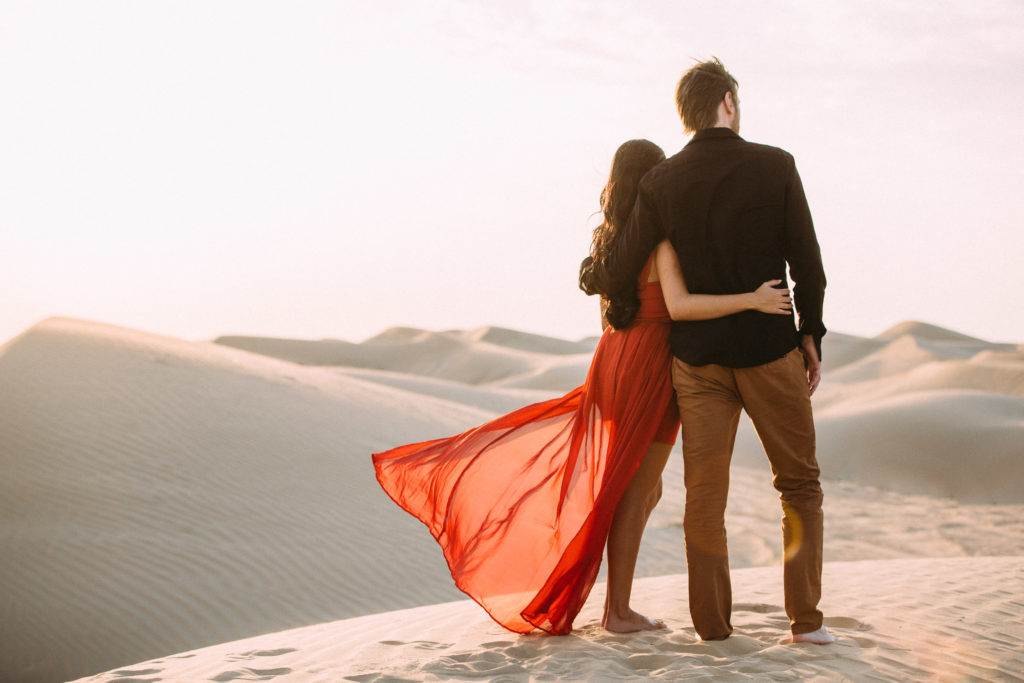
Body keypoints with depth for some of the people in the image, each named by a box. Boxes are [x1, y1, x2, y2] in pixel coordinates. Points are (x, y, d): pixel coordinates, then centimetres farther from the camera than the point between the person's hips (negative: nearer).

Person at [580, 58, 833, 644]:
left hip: (697, 355, 2)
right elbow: (807, 264, -5)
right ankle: (806, 617, 7)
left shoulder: (661, 184, -2)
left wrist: (589, 276, 23)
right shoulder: (775, 166, -7)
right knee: (800, 484, 10)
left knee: (705, 491, 7)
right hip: (769, 348, -2)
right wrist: (812, 334, 7)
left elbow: (619, 277, 0)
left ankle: (713, 622, 9)